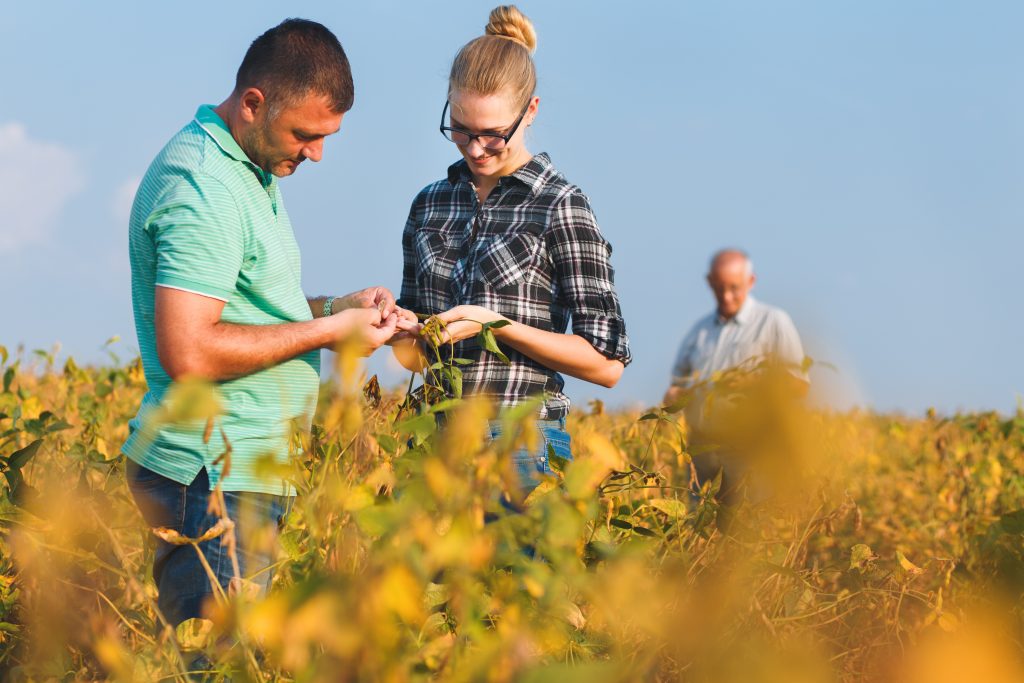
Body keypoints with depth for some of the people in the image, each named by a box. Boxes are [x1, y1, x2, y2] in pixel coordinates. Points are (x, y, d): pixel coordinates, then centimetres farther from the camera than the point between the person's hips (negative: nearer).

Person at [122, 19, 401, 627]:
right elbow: (188, 354, -25)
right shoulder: (202, 188, -18)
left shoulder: (250, 170, 15)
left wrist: (335, 306, 9)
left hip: (244, 471, 10)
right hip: (213, 482, -10)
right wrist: (328, 330, -16)